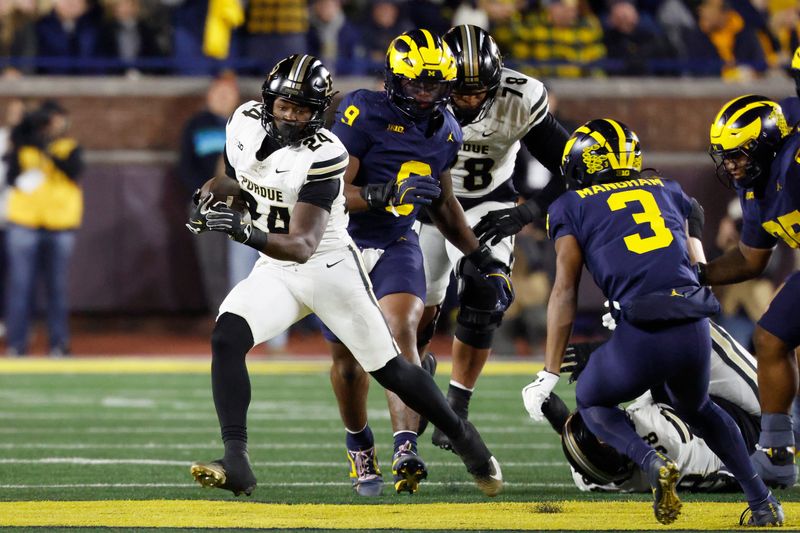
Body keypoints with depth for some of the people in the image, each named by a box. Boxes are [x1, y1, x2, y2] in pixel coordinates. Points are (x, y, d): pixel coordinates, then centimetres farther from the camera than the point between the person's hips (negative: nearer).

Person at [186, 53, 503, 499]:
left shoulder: (322, 156, -25)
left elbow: (301, 246, -32)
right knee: (227, 337, -22)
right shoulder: (246, 122, -6)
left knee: (391, 370, 2)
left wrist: (244, 231, -46)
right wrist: (214, 204, 3)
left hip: (329, 266, -5)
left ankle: (465, 440, 28)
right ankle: (237, 465, -25)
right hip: (275, 270, 5)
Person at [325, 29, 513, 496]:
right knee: (347, 355, 7)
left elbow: (443, 202, 18)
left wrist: (479, 258, 17)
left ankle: (406, 450, -35)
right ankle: (360, 446, 32)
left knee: (401, 331, -23)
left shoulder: (445, 130, 3)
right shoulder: (365, 115, -17)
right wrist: (388, 195, -34)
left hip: (397, 244, 3)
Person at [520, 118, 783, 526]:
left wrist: (549, 376, 6)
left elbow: (565, 290, 6)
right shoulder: (666, 191, 25)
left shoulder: (571, 207, 14)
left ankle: (653, 464, -1)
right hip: (695, 330, 4)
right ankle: (762, 502, 23)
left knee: (593, 403, 26)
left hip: (641, 335, -4)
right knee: (697, 408, 34)